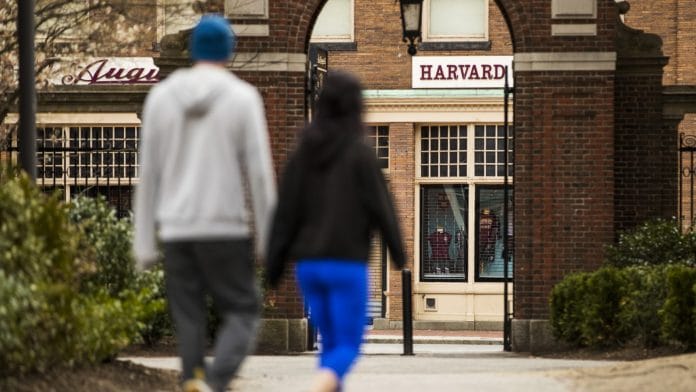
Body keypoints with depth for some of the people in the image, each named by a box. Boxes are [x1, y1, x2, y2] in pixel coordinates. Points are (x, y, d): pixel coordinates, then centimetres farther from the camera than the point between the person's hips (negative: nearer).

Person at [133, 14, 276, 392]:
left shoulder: (161, 97, 5)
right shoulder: (243, 98, -4)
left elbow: (148, 174, 6)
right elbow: (260, 172, -6)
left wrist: (144, 243, 9)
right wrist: (268, 238, 0)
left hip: (176, 231, 3)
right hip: (226, 229, -3)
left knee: (189, 320, 9)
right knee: (242, 313, 5)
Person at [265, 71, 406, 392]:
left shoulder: (304, 152, 5)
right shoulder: (360, 153, -9)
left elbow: (285, 211, 3)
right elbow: (381, 207, -7)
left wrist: (273, 265, 4)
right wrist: (398, 249, 9)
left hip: (309, 265, 5)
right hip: (346, 266, -5)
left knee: (331, 345, 18)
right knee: (347, 349, -3)